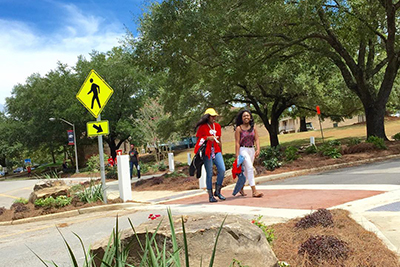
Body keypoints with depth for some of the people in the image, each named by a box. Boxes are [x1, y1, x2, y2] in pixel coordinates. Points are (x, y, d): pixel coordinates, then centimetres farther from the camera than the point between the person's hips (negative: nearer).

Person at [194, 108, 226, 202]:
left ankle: (217, 191, 7)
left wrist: (221, 152, 20)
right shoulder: (202, 127, -2)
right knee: (209, 173, -2)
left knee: (222, 170, -10)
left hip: (216, 151, 5)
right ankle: (210, 195, 7)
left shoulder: (217, 126, 14)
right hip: (207, 152, -4)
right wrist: (207, 138, -16)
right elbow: (198, 139, -2)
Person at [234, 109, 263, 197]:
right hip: (243, 150, -5)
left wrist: (258, 149, -11)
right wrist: (237, 155, -13)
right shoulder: (238, 128, -6)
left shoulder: (253, 127, 8)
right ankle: (254, 191, -16)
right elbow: (237, 143, -8)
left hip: (251, 150, 6)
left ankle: (241, 188, 32)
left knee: (246, 170, 13)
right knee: (250, 168, -16)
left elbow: (256, 139, 5)